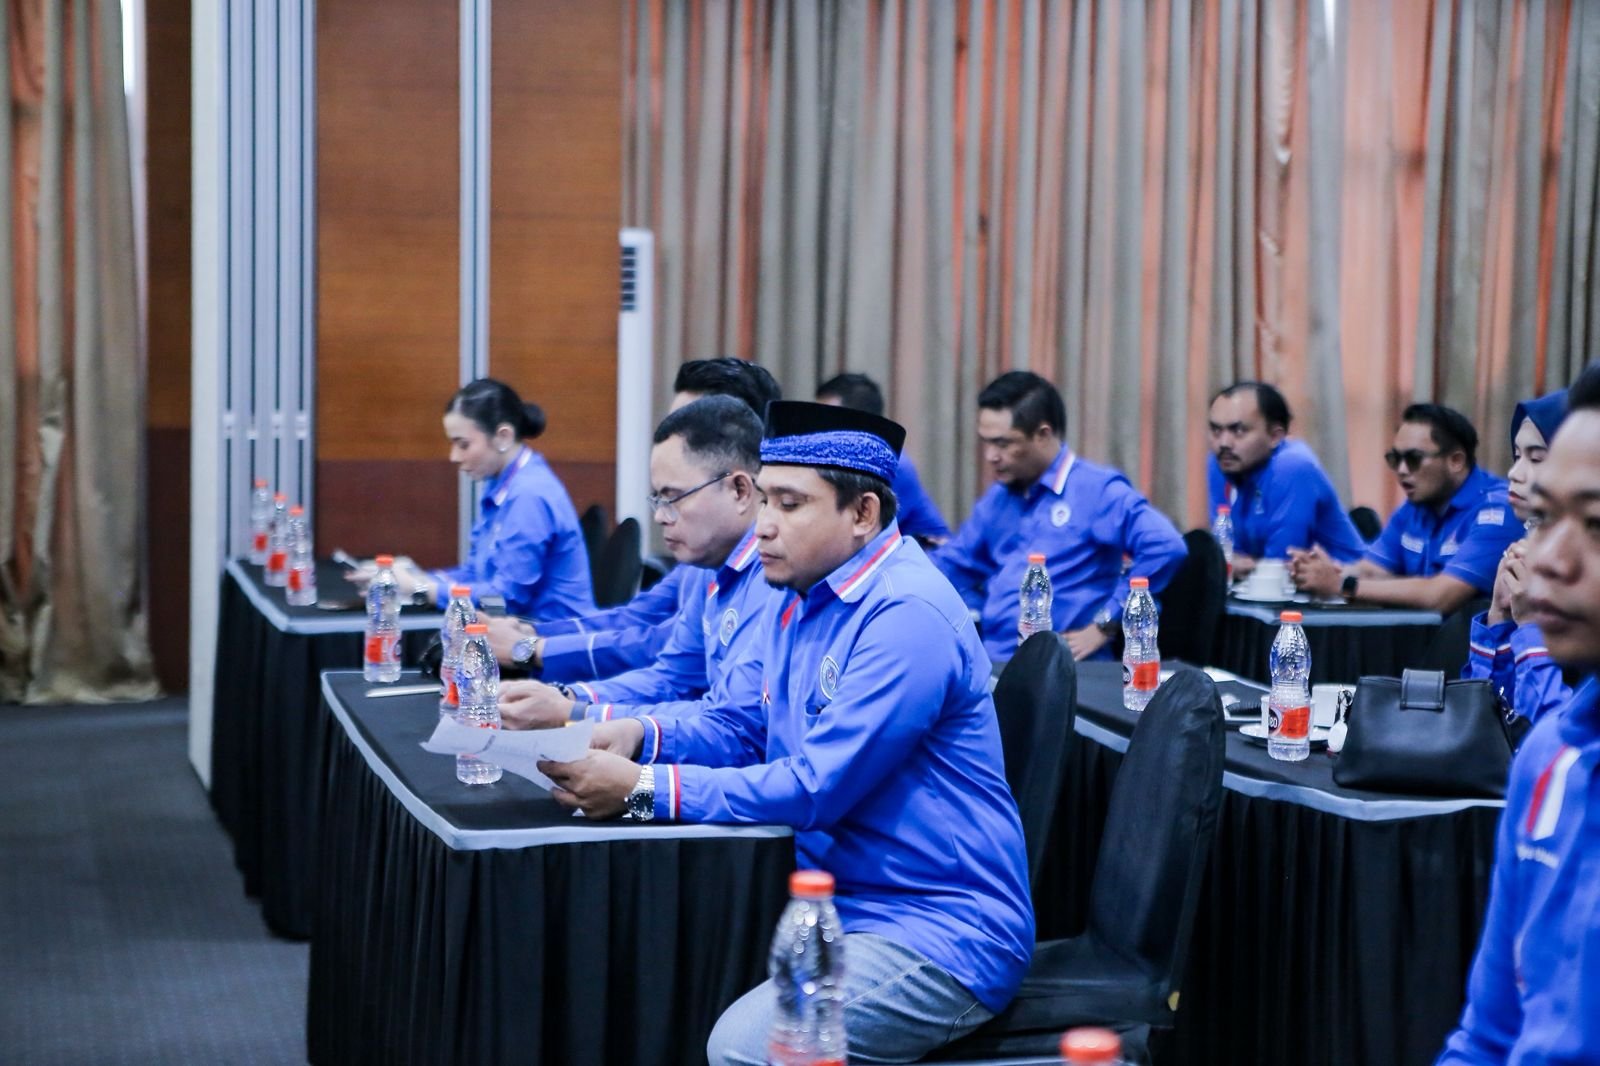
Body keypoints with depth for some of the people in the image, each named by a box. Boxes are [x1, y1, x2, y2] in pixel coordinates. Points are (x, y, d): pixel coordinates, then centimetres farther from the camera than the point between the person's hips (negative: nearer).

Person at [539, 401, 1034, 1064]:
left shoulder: (907, 615, -20)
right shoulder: (804, 598, 12)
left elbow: (814, 789, -23)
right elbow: (741, 729, 17)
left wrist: (643, 788, -20)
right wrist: (639, 736, -4)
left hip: (937, 932, -9)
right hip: (833, 905, 9)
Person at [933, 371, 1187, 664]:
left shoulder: (1096, 489, -4)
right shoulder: (998, 497, 20)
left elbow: (1166, 547, -17)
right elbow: (952, 565, 31)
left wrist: (1104, 626, -15)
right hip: (991, 659, 7)